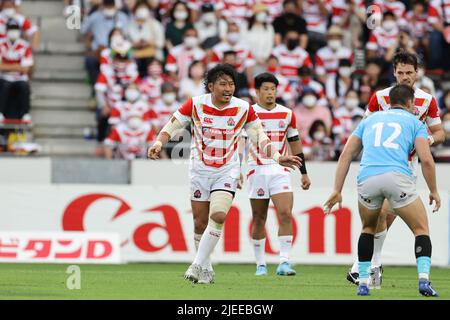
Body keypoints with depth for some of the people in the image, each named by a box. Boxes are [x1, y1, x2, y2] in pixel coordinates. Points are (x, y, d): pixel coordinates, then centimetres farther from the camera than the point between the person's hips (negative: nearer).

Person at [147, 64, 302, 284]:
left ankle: (198, 265, -12)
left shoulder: (243, 109, -7)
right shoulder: (196, 104, -9)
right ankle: (206, 270, 22)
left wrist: (277, 157, -8)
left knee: (218, 216, -21)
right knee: (200, 223, 5)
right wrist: (159, 143, -19)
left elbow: (260, 137, 4)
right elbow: (172, 125, -1)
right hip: (200, 171, 1)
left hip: (227, 171, -1)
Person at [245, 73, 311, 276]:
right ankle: (260, 264, 16)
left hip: (280, 170, 2)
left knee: (286, 214, -14)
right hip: (257, 170, -1)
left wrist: (304, 173, 16)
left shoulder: (287, 114, 8)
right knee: (259, 219, 5)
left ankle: (284, 262, -16)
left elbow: (295, 144, 17)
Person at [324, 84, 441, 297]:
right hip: (398, 176, -3)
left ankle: (363, 283, 20)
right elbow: (426, 160, 6)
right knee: (421, 230, 12)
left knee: (368, 229, 28)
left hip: (367, 178, 3)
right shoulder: (414, 122, 20)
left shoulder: (370, 120, 29)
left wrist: (337, 190, 19)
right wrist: (433, 191, 16)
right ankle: (423, 279, -8)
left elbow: (346, 155, 21)